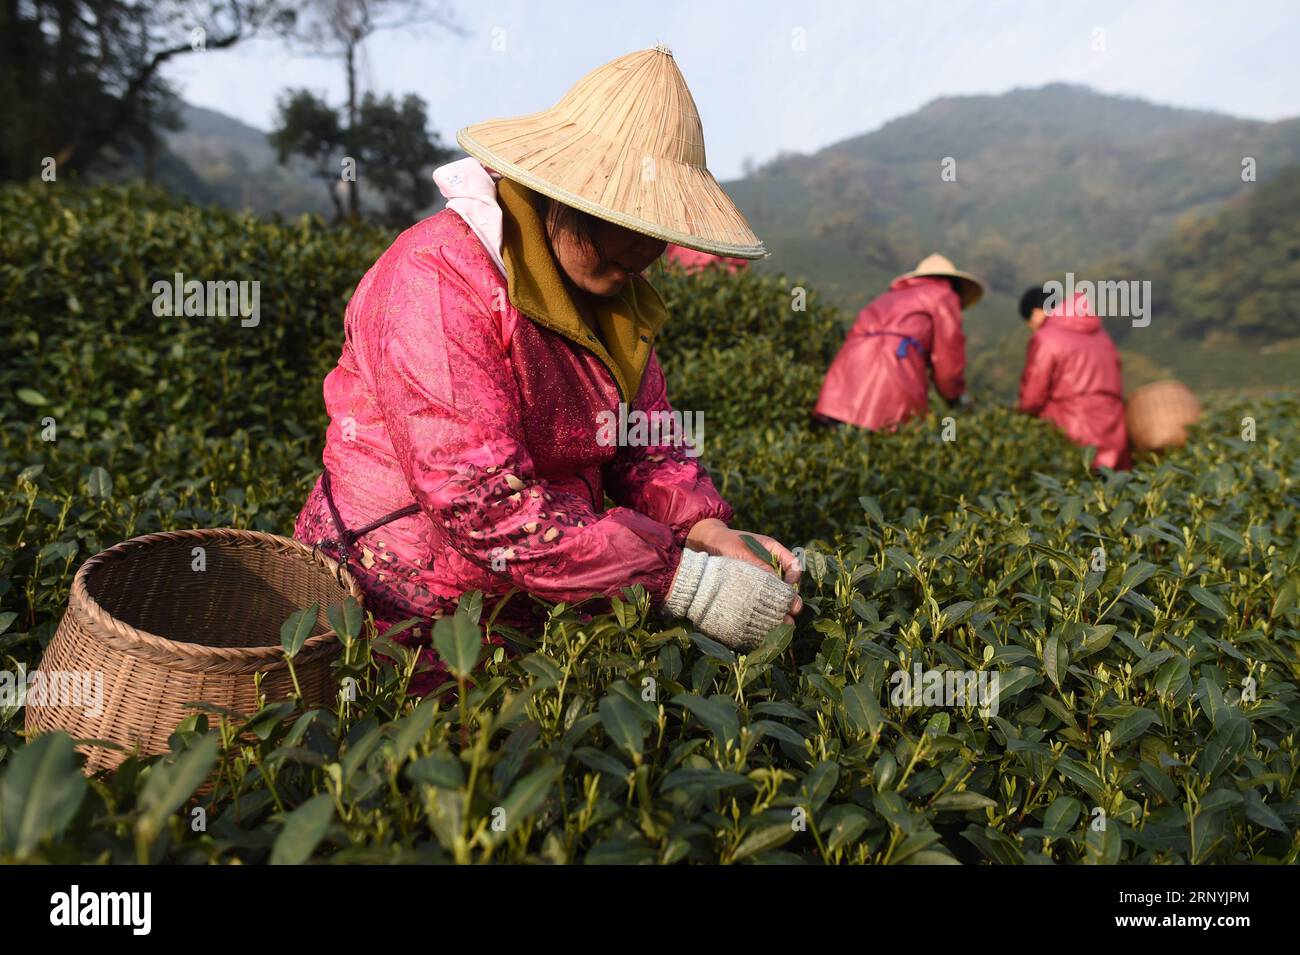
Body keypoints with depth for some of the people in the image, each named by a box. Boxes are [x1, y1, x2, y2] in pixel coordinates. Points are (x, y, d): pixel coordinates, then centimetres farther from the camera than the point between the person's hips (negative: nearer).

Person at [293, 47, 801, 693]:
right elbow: (481, 500, -28)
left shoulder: (611, 288, 4)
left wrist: (708, 530, -13)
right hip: (400, 616, -6)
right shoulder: (441, 279, -21)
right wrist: (684, 581, -28)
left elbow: (647, 439, 7)